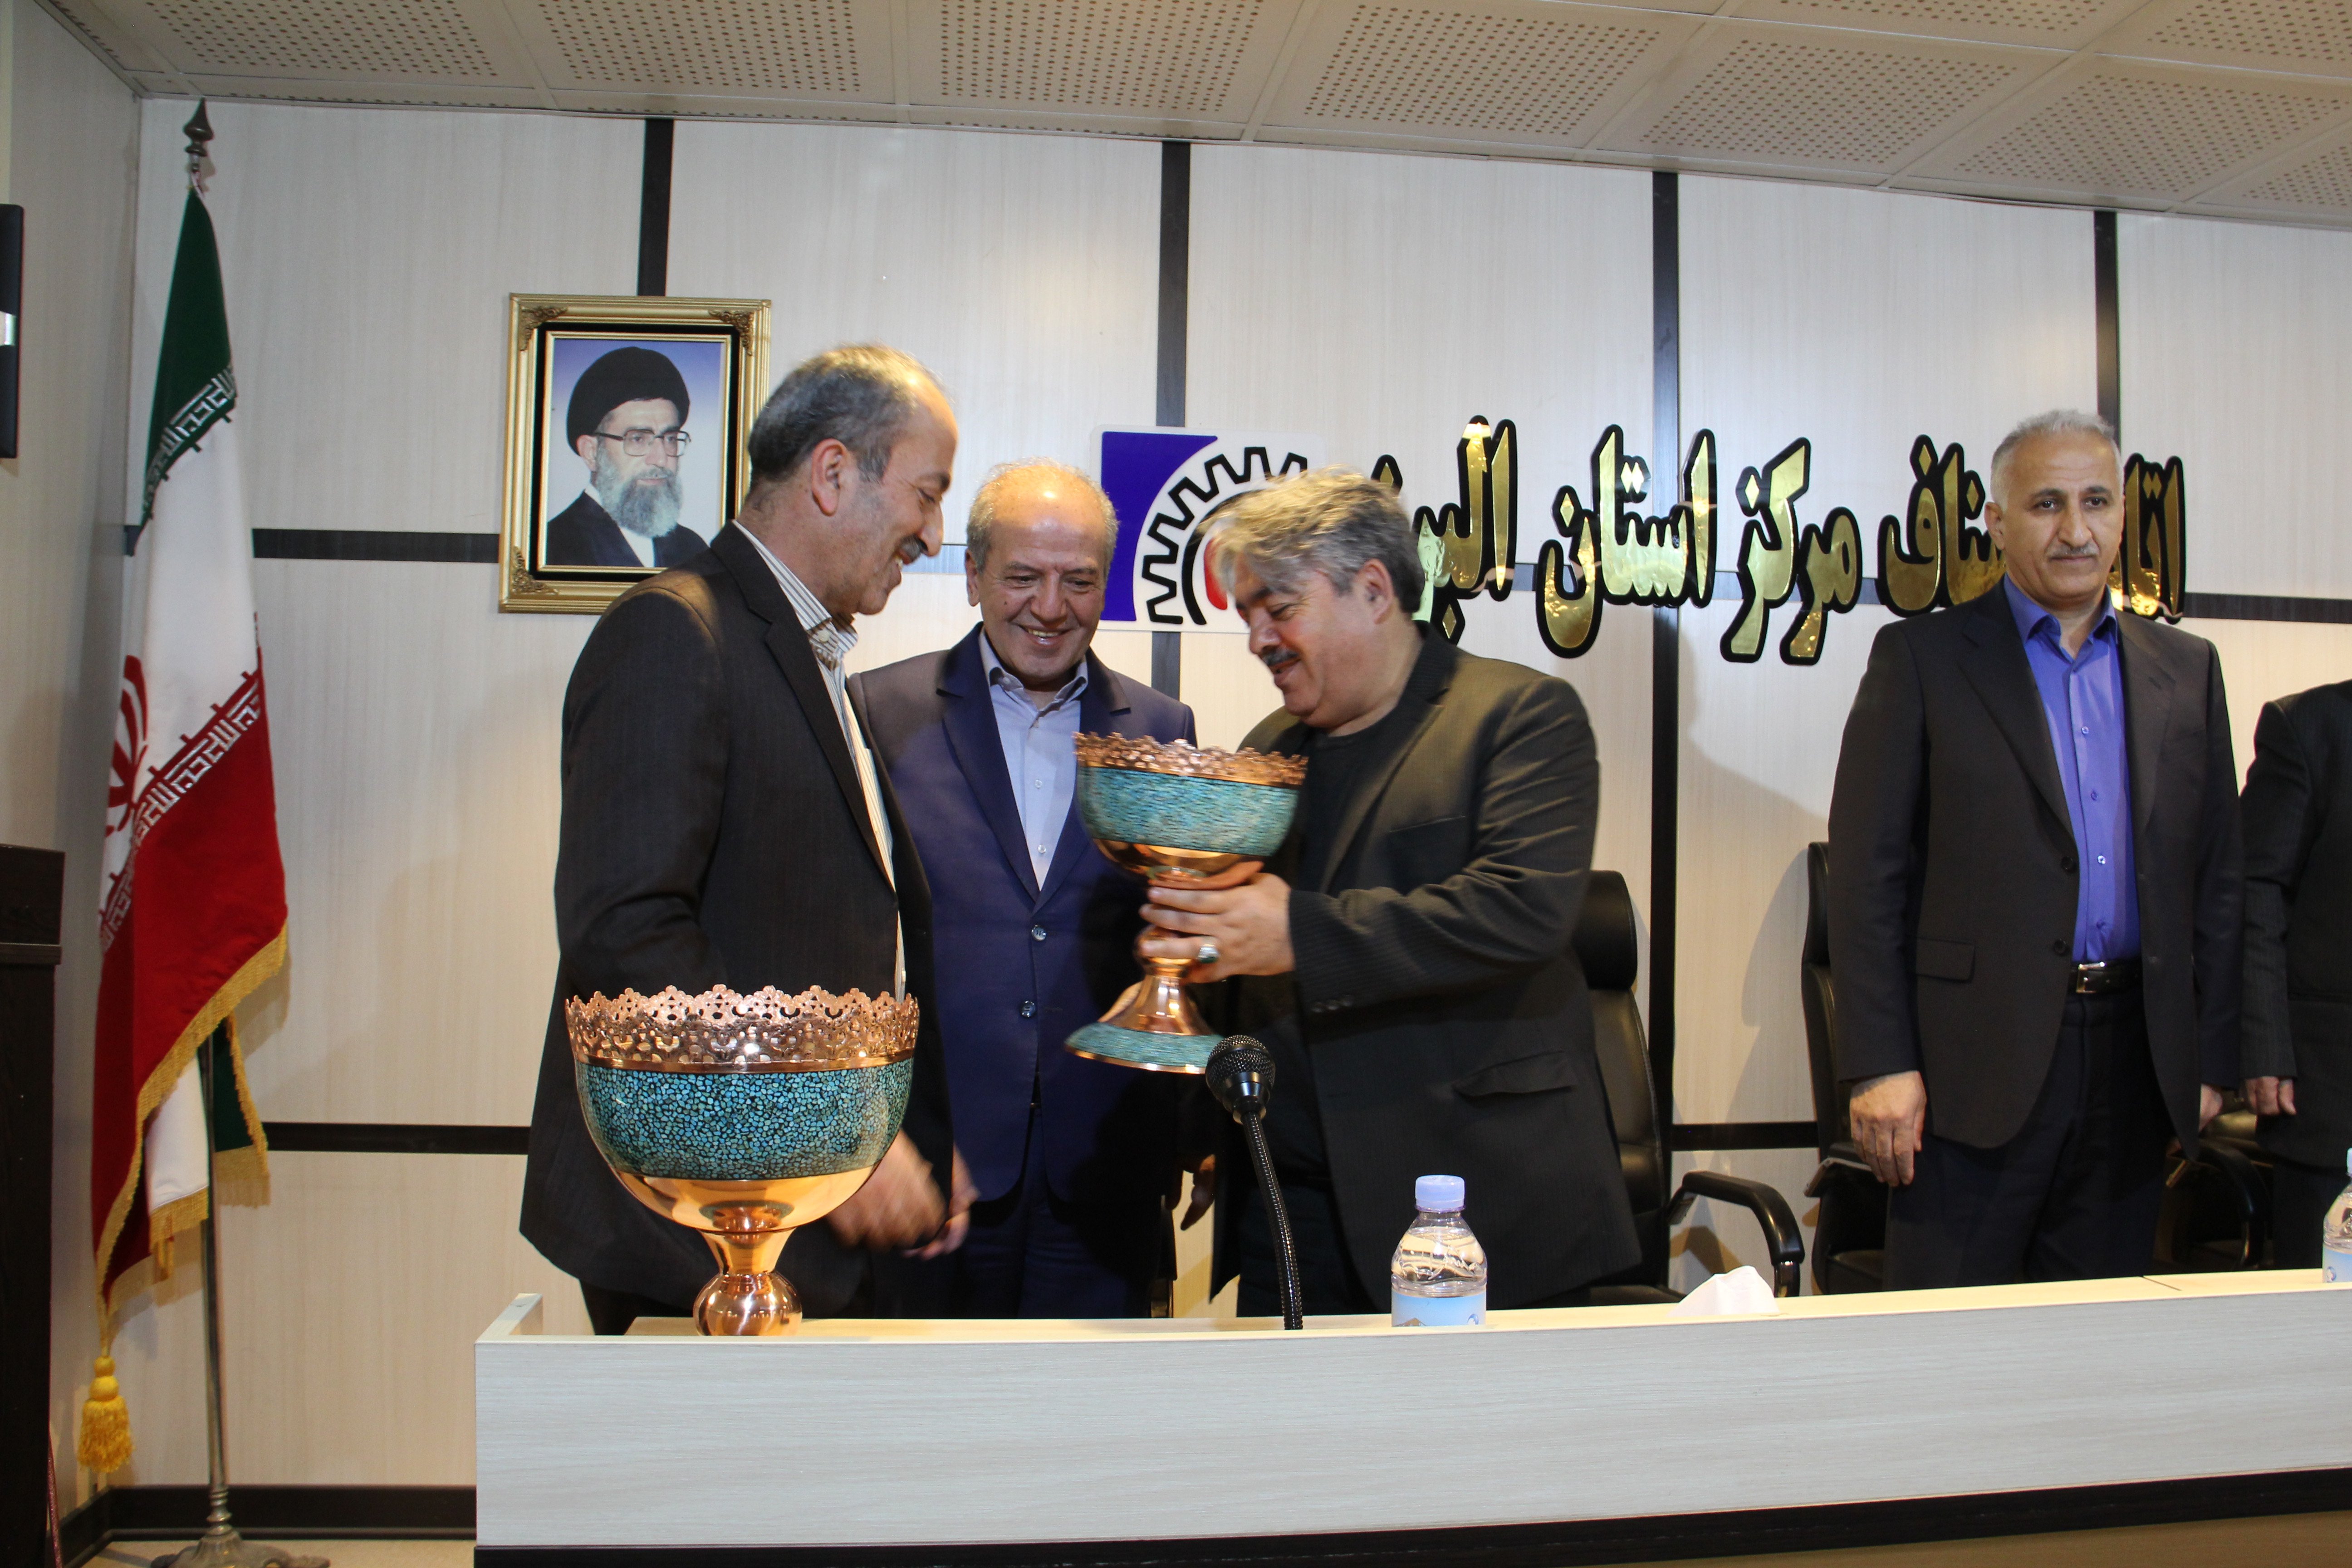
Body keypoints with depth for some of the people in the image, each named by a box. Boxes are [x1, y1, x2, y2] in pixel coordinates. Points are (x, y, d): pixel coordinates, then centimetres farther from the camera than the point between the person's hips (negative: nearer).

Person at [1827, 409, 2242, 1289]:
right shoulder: (1922, 658, -1)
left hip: (2134, 1057, 4)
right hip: (1977, 1065, -4)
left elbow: (2217, 877, 13)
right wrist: (1878, 1065, -12)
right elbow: (1867, 875, -6)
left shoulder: (2186, 671, 12)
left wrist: (2209, 1059, 8)